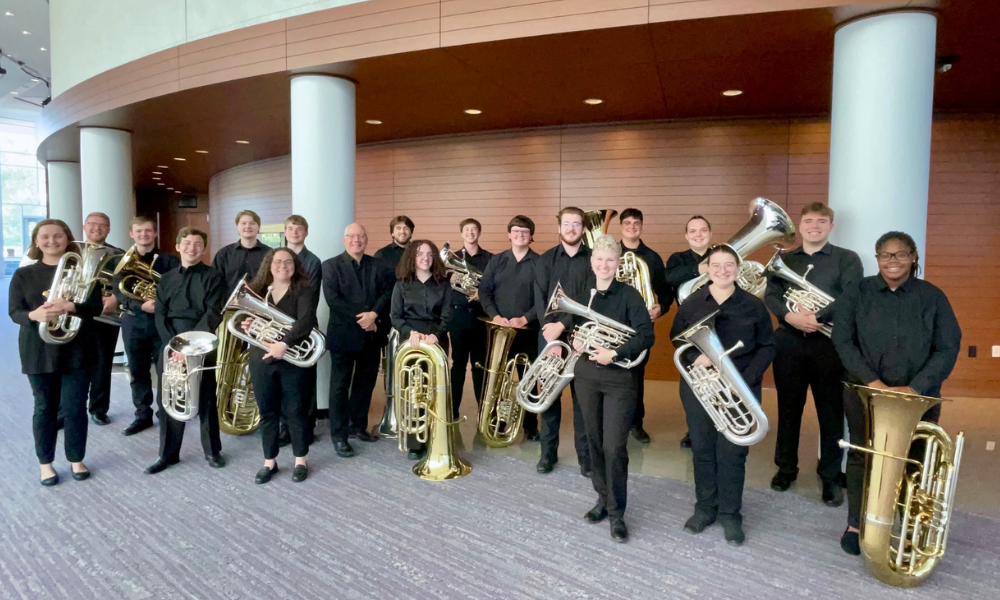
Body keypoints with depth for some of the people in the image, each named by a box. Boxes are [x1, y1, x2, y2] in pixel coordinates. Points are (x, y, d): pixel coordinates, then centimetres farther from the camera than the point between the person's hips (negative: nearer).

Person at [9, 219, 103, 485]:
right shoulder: (23, 274, 3)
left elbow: (96, 306, -7)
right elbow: (14, 312, -2)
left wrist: (70, 307, -27)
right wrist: (34, 315, -25)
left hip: (77, 349, -1)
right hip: (39, 351, 1)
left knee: (75, 407, 5)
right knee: (45, 407, 9)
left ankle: (76, 459, 21)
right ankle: (45, 463, 23)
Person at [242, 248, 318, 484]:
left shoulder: (303, 289, -6)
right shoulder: (258, 290, 9)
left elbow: (306, 320, -21)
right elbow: (250, 320, 17)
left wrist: (284, 343, -31)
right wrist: (246, 326, -6)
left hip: (292, 360, -4)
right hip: (261, 360, 4)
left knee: (295, 411, 6)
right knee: (267, 412, 11)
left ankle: (300, 460, 20)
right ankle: (269, 461, 24)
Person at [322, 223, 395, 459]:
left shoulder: (379, 266, 8)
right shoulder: (331, 265, -3)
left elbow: (388, 292, -3)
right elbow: (332, 299, -14)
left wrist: (374, 314, -19)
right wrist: (359, 317, -19)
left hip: (371, 335, 4)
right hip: (343, 334, -4)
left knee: (366, 383, 14)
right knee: (340, 386, 3)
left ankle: (358, 426, 30)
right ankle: (339, 435, 12)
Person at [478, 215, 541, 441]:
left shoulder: (540, 263, 0)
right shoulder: (496, 261, 8)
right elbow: (484, 291, 3)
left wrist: (526, 318, -15)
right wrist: (494, 316, -11)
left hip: (528, 330, -2)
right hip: (499, 329, 2)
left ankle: (530, 425, 17)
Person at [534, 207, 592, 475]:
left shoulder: (593, 259, 2)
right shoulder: (546, 259, 7)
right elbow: (540, 299, -2)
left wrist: (563, 325, -15)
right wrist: (551, 329, -15)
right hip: (550, 334, 1)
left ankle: (585, 455, 12)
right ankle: (548, 452, 18)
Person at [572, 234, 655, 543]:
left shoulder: (629, 295, -8)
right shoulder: (582, 294, 6)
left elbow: (646, 336, -15)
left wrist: (615, 353, -24)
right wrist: (574, 340, -6)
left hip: (620, 378, -4)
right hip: (587, 374, 5)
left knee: (614, 447, -6)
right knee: (595, 442, 13)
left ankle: (617, 512, 10)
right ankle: (603, 498, 30)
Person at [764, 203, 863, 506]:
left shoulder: (847, 259, 3)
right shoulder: (783, 260, 12)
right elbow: (771, 296, -1)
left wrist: (816, 316, -23)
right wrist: (790, 316, -20)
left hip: (830, 343, -2)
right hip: (789, 342, 2)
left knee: (831, 412, 3)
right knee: (788, 408, 11)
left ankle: (831, 476, 17)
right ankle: (786, 467, 25)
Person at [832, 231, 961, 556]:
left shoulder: (932, 297, 0)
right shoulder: (857, 293, 0)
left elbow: (948, 348, -3)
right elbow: (843, 341, -5)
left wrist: (916, 387, -15)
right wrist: (872, 381, -16)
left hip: (919, 396, 0)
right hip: (864, 393, 0)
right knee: (862, 458, 8)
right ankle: (856, 524, 22)